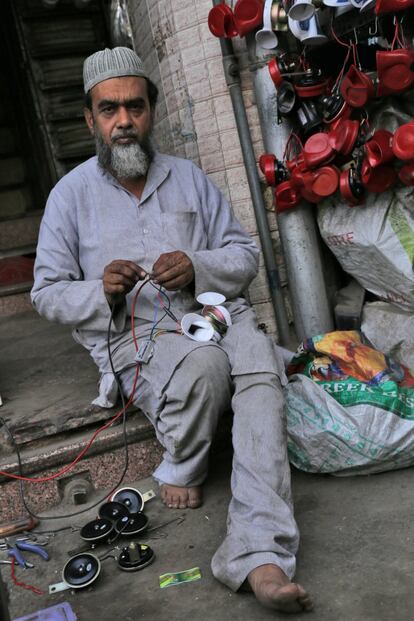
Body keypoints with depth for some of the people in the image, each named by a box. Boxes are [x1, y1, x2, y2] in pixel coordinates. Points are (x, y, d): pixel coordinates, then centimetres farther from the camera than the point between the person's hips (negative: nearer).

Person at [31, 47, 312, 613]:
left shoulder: (188, 177, 15)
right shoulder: (71, 194, 8)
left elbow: (245, 255, 12)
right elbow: (47, 292, 8)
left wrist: (197, 267, -10)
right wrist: (101, 291, -14)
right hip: (134, 334, -2)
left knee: (262, 368, -31)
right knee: (204, 364, -36)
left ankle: (259, 555, -39)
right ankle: (182, 467, -4)